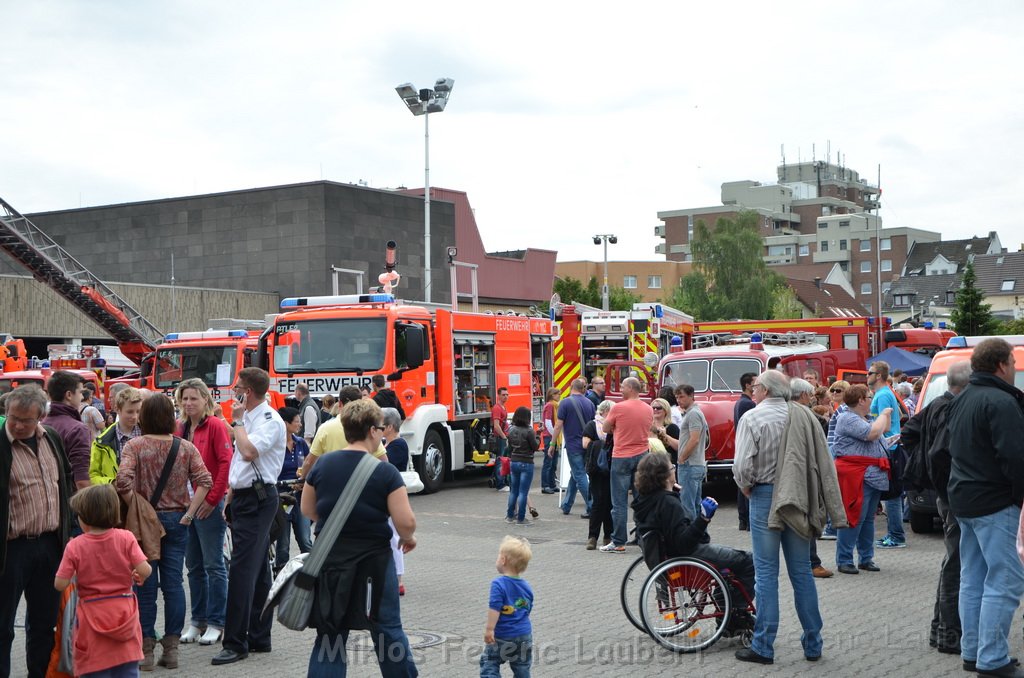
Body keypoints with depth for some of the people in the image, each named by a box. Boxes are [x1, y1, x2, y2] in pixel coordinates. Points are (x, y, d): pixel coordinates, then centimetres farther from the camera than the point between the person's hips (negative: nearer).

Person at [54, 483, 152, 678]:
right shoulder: (126, 538, -8)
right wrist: (139, 577, 8)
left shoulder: (75, 546, -9)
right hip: (124, 614, 1)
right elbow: (145, 570, -14)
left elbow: (60, 584, -10)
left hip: (93, 616, -1)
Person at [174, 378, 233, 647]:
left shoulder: (215, 425, -8)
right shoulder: (181, 428, 11)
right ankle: (198, 621, 21)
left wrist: (213, 498, -15)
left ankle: (216, 623, 7)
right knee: (193, 565, 12)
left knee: (213, 564, 0)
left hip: (209, 504, -7)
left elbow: (226, 462, -14)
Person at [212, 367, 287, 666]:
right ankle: (259, 637, 19)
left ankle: (236, 643, -10)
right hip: (244, 497, 10)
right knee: (257, 570, 13)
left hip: (257, 499, -10)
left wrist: (238, 421, -13)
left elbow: (249, 451, -27)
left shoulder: (269, 420, -13)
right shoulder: (249, 418, 17)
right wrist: (231, 496, 19)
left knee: (242, 570, -12)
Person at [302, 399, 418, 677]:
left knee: (329, 635, 9)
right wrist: (408, 537, 6)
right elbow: (405, 522, -15)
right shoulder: (385, 472, -12)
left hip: (330, 560, 3)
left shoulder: (322, 465, 0)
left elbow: (308, 510, 10)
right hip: (373, 560, -3)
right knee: (388, 630, 13)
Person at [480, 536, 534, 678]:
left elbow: (494, 608, -24)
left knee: (489, 663, 7)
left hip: (502, 636, -5)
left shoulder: (499, 584, -17)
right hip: (525, 635, 6)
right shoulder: (526, 586, 4)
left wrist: (489, 629, -23)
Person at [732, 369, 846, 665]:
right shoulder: (804, 416, 4)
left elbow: (742, 465, -16)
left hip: (765, 497, -4)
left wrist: (746, 488, 4)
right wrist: (833, 510, 9)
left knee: (766, 573, 1)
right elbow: (825, 465, 4)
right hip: (798, 501, 4)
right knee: (802, 571, 12)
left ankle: (763, 647, 5)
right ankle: (812, 645, 18)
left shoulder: (752, 418, -9)